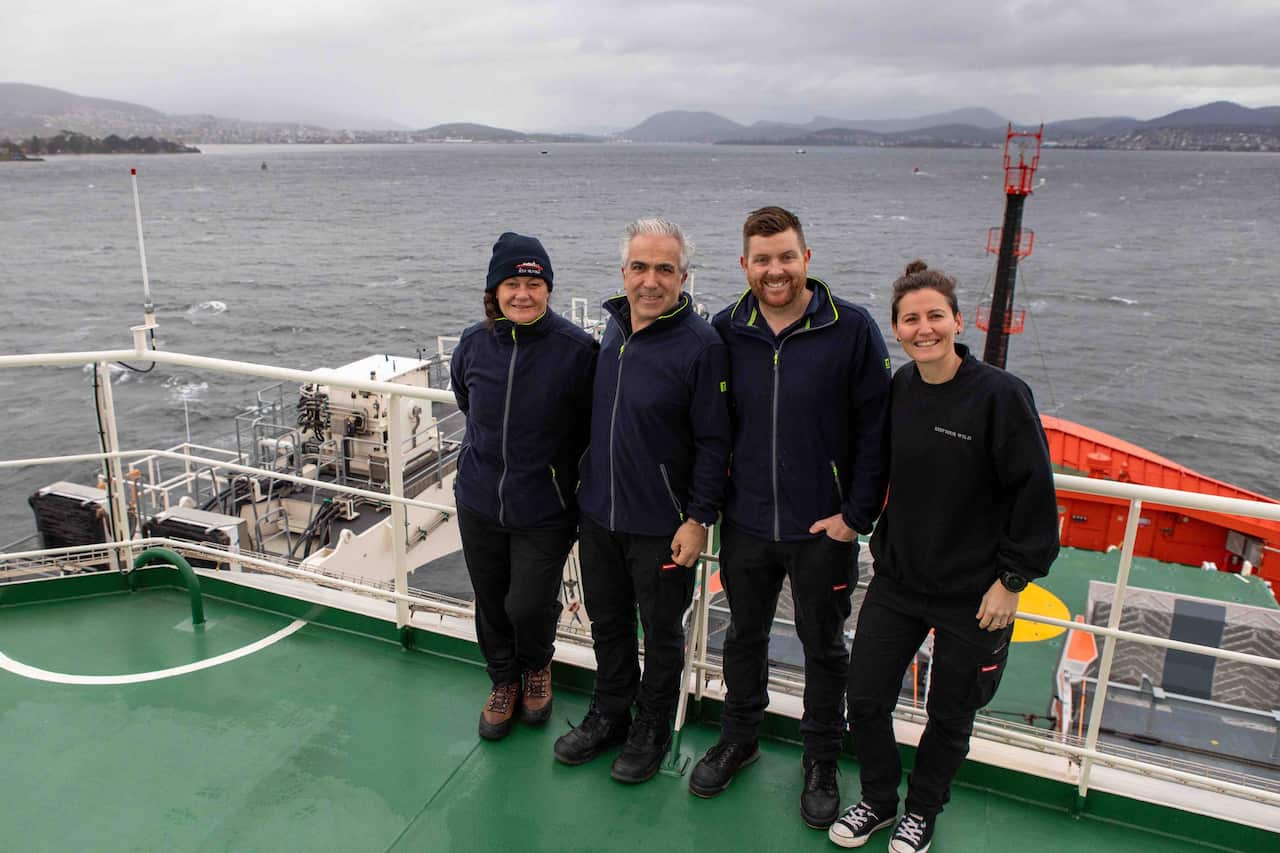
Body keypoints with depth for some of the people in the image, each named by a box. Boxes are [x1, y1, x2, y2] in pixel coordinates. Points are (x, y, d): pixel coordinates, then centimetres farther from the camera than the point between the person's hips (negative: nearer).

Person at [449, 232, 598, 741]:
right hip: (479, 503, 4)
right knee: (491, 604, 17)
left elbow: (591, 427, -6)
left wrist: (559, 465, -1)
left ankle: (537, 665, 37)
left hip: (544, 511, -4)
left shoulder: (576, 349, -16)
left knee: (529, 606, 0)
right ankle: (504, 681, 44)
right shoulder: (474, 343, -4)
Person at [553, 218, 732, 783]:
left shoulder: (701, 344, -17)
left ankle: (652, 730, 34)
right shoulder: (613, 327, 3)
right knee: (607, 621, 21)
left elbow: (714, 442, -15)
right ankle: (609, 715, 42)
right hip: (598, 513, 6)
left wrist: (699, 518, -16)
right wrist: (587, 486, 15)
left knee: (661, 632, 13)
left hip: (661, 524, -6)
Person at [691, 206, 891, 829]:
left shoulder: (851, 328, -12)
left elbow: (876, 428, -10)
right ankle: (739, 737, 43)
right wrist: (710, 501, 4)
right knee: (744, 635, 20)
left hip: (824, 528, -2)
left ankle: (821, 760, 36)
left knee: (823, 647, 15)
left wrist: (857, 515, -11)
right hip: (746, 525, 3)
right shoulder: (726, 331, -2)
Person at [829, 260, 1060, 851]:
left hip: (973, 595, -4)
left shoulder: (1001, 394, -17)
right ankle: (877, 799, 37)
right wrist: (882, 544, 10)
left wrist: (1012, 580, -13)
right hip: (897, 581, 4)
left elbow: (1035, 493, -14)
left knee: (949, 716, 15)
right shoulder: (897, 390, -2)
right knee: (864, 699, 10)